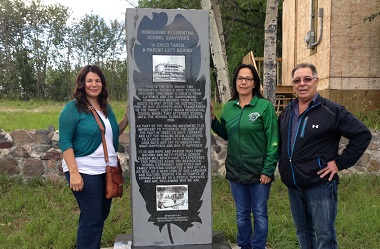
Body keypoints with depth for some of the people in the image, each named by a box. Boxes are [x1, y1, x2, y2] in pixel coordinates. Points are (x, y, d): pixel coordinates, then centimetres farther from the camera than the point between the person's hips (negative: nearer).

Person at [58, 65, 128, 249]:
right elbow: (65, 142, -14)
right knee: (91, 218, -2)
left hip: (108, 170, 7)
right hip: (85, 171, -7)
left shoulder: (106, 107, 10)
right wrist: (74, 172, -22)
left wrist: (126, 118, 2)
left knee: (102, 215, 17)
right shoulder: (73, 108, -10)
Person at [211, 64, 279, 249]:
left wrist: (268, 169, -15)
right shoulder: (228, 107, 4)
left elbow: (273, 140, -12)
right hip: (235, 171, 4)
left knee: (259, 214, 11)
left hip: (259, 172, -4)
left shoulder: (265, 106, -10)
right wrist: (213, 120, -1)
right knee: (242, 214, 18)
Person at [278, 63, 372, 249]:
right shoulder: (286, 112, 9)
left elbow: (362, 135, -11)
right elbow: (280, 142, 24)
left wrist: (340, 162, -13)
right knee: (303, 233, 19)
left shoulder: (332, 111, -10)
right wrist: (283, 163, 10)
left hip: (320, 185, -6)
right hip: (293, 186, 6)